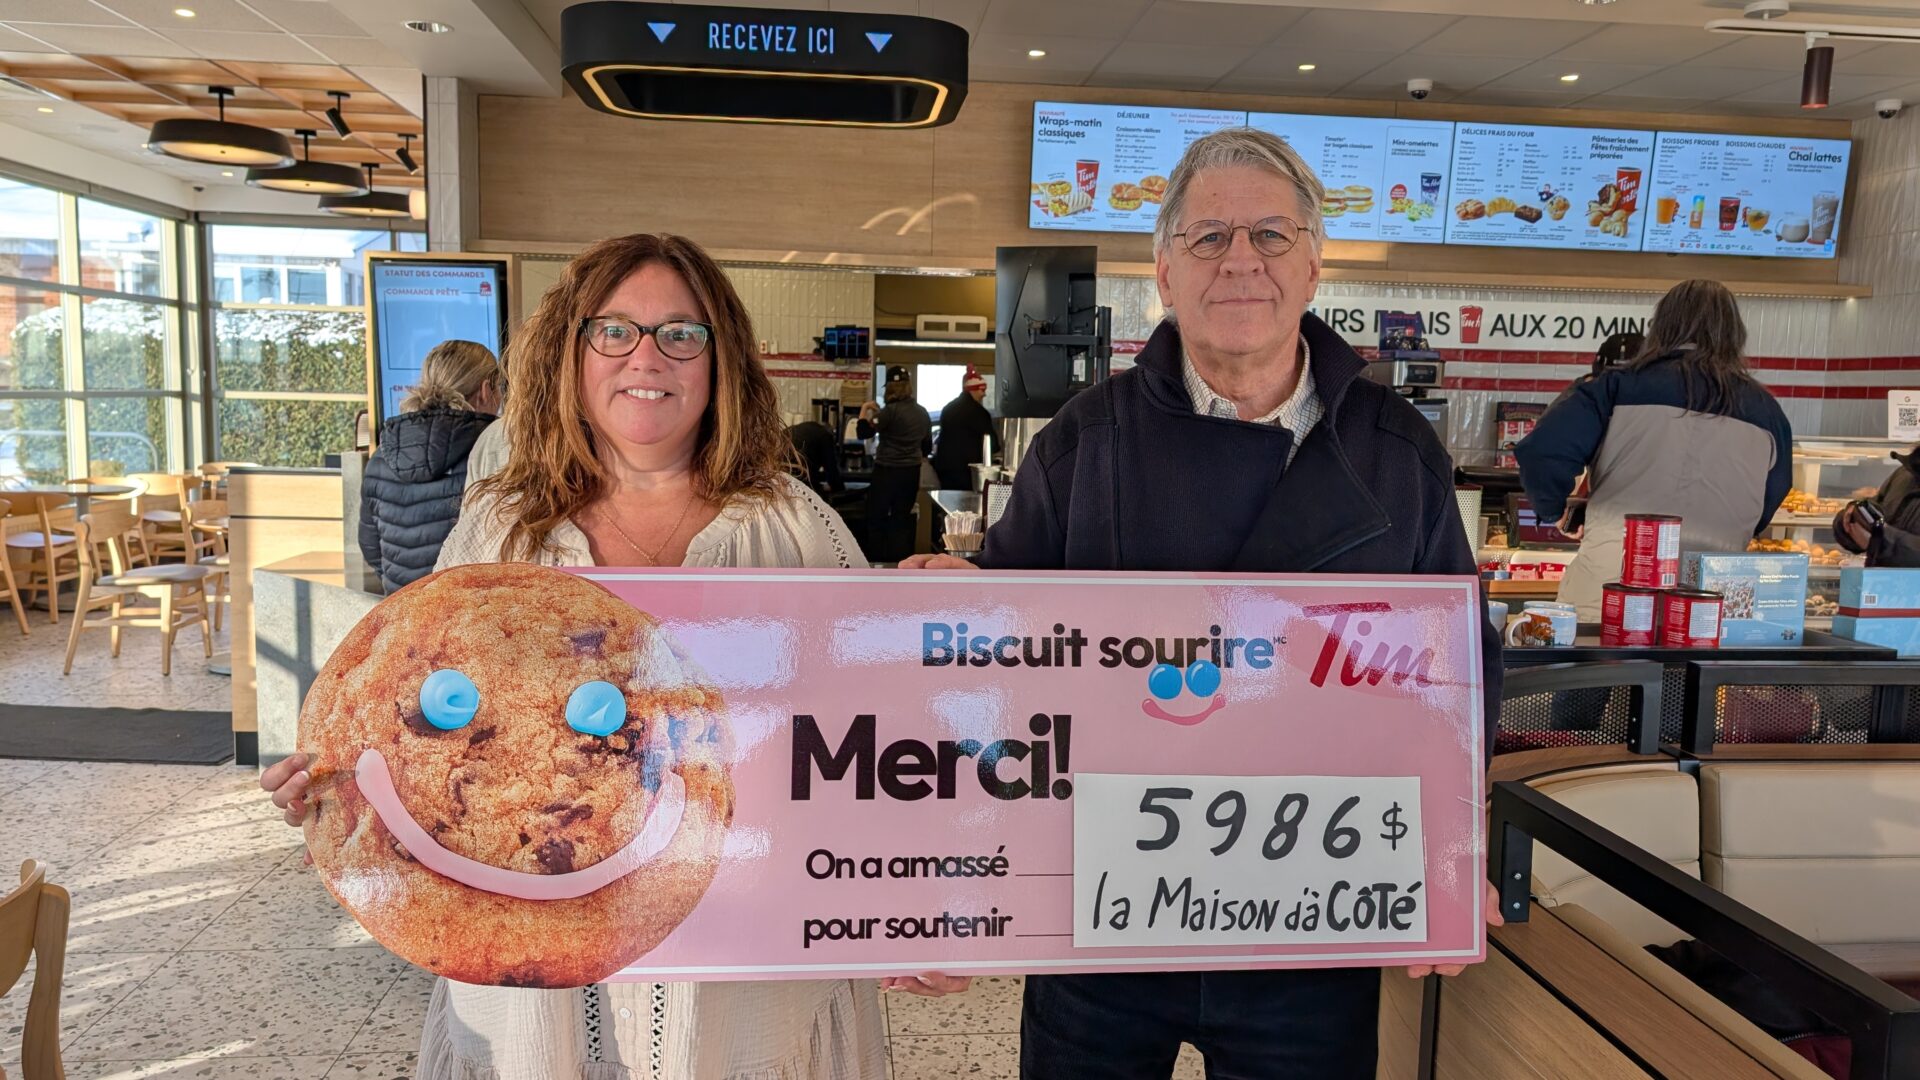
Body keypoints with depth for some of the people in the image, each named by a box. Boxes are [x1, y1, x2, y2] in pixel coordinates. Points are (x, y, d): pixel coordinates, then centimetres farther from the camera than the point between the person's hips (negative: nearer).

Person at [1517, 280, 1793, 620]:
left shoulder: (1622, 386, 1)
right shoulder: (1766, 411, 10)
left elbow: (1541, 452, -8)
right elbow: (1763, 514, 20)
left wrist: (1556, 511, 11)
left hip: (1609, 582, -2)